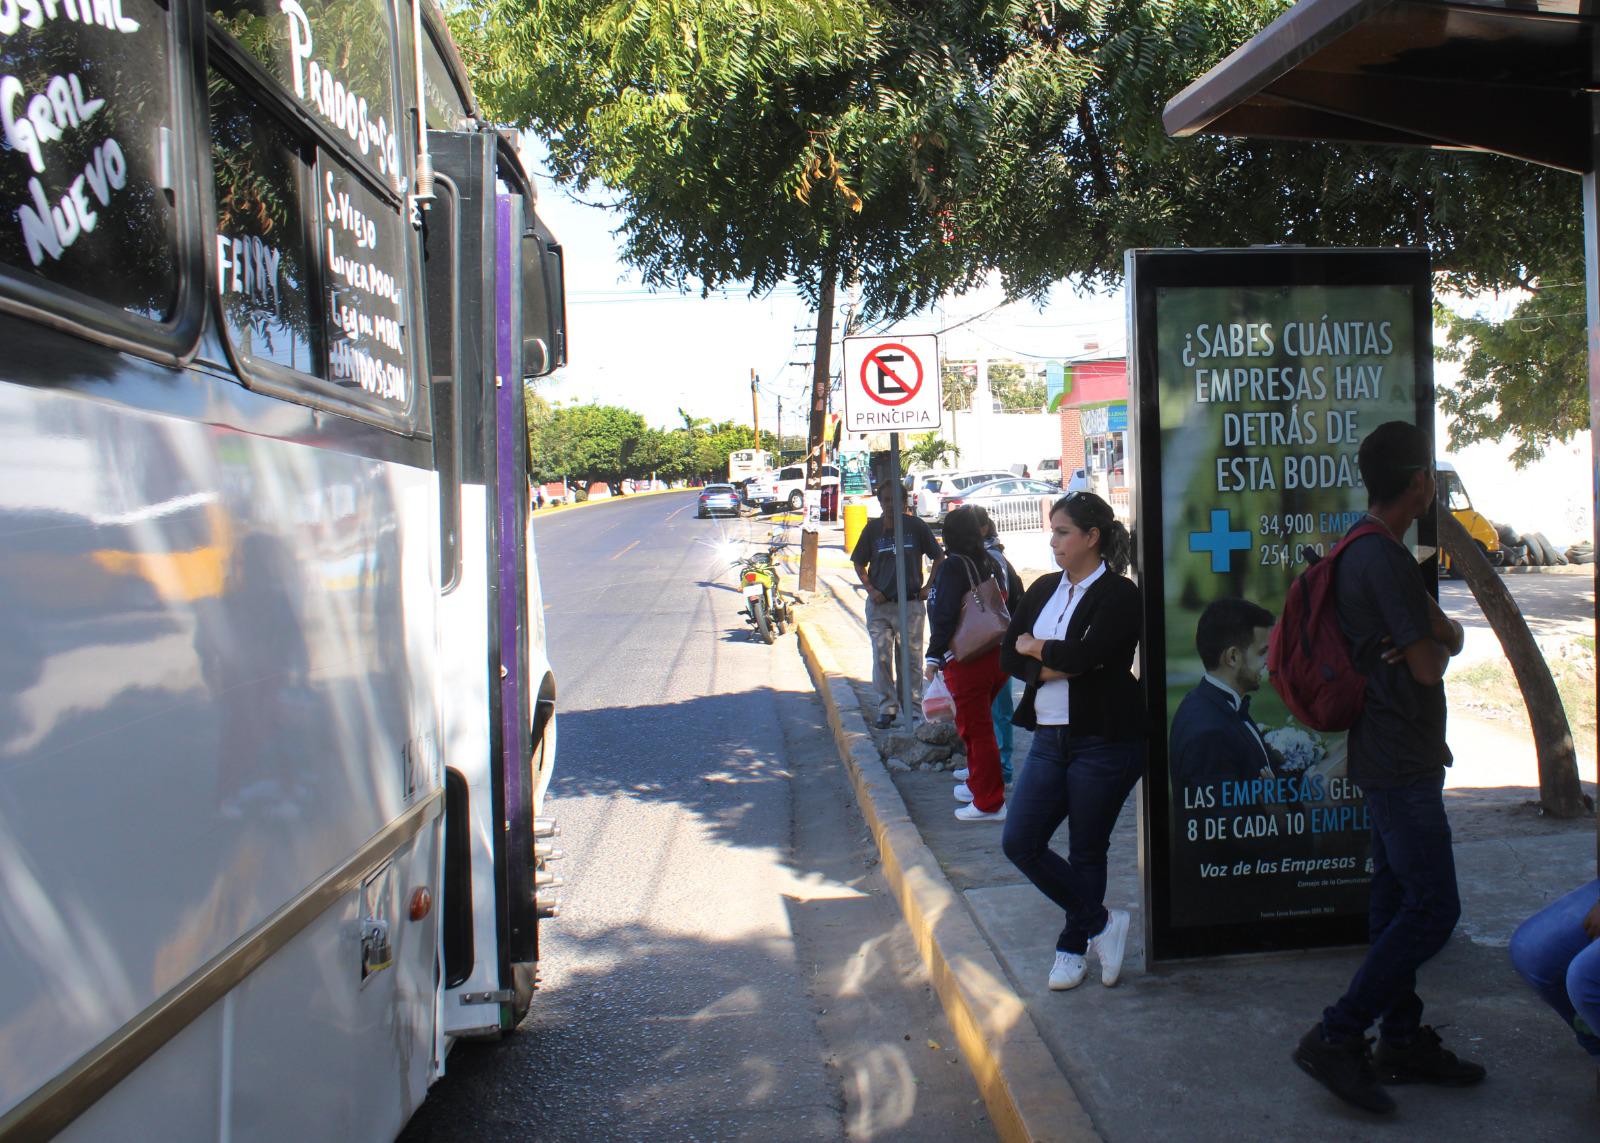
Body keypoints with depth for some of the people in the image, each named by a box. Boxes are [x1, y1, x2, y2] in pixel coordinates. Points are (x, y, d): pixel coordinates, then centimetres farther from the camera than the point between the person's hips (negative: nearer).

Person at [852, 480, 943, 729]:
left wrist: (928, 588, 1)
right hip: (879, 605, 1)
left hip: (911, 604, -1)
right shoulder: (873, 529, 1)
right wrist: (870, 589, -2)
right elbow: (859, 564, 11)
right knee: (882, 658, 4)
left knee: (911, 657, 4)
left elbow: (938, 557, 8)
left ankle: (913, 706, 15)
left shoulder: (916, 526, -2)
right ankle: (887, 708, 13)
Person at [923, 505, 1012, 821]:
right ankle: (978, 784, 36)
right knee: (978, 725, 23)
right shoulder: (990, 563, 10)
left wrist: (934, 657, -13)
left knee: (975, 728, -2)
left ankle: (989, 803, 2)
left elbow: (944, 617, -18)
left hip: (966, 662, -8)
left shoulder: (952, 567, -13)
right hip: (997, 655, 8)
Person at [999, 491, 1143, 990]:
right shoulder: (1044, 589, 11)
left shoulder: (1119, 595, -10)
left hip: (1103, 740, -7)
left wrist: (1035, 646, -6)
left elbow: (1082, 654, -24)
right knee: (1020, 842, 0)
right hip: (1050, 738, 7)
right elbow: (1009, 656, 4)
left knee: (1086, 851, 6)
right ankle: (1101, 923, 15)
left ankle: (1073, 947, 25)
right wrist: (1055, 666, -14)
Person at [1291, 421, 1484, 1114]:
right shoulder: (1386, 559, -20)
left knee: (1399, 901, 14)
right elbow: (1429, 665, -19)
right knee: (1433, 908, -9)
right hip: (1401, 763, -11)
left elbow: (1449, 637, 16)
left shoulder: (1366, 552, 14)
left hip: (1390, 758, 11)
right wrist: (1432, 643, 1)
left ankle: (1402, 1042, 23)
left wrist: (1434, 633, -4)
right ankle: (1336, 1039, -6)